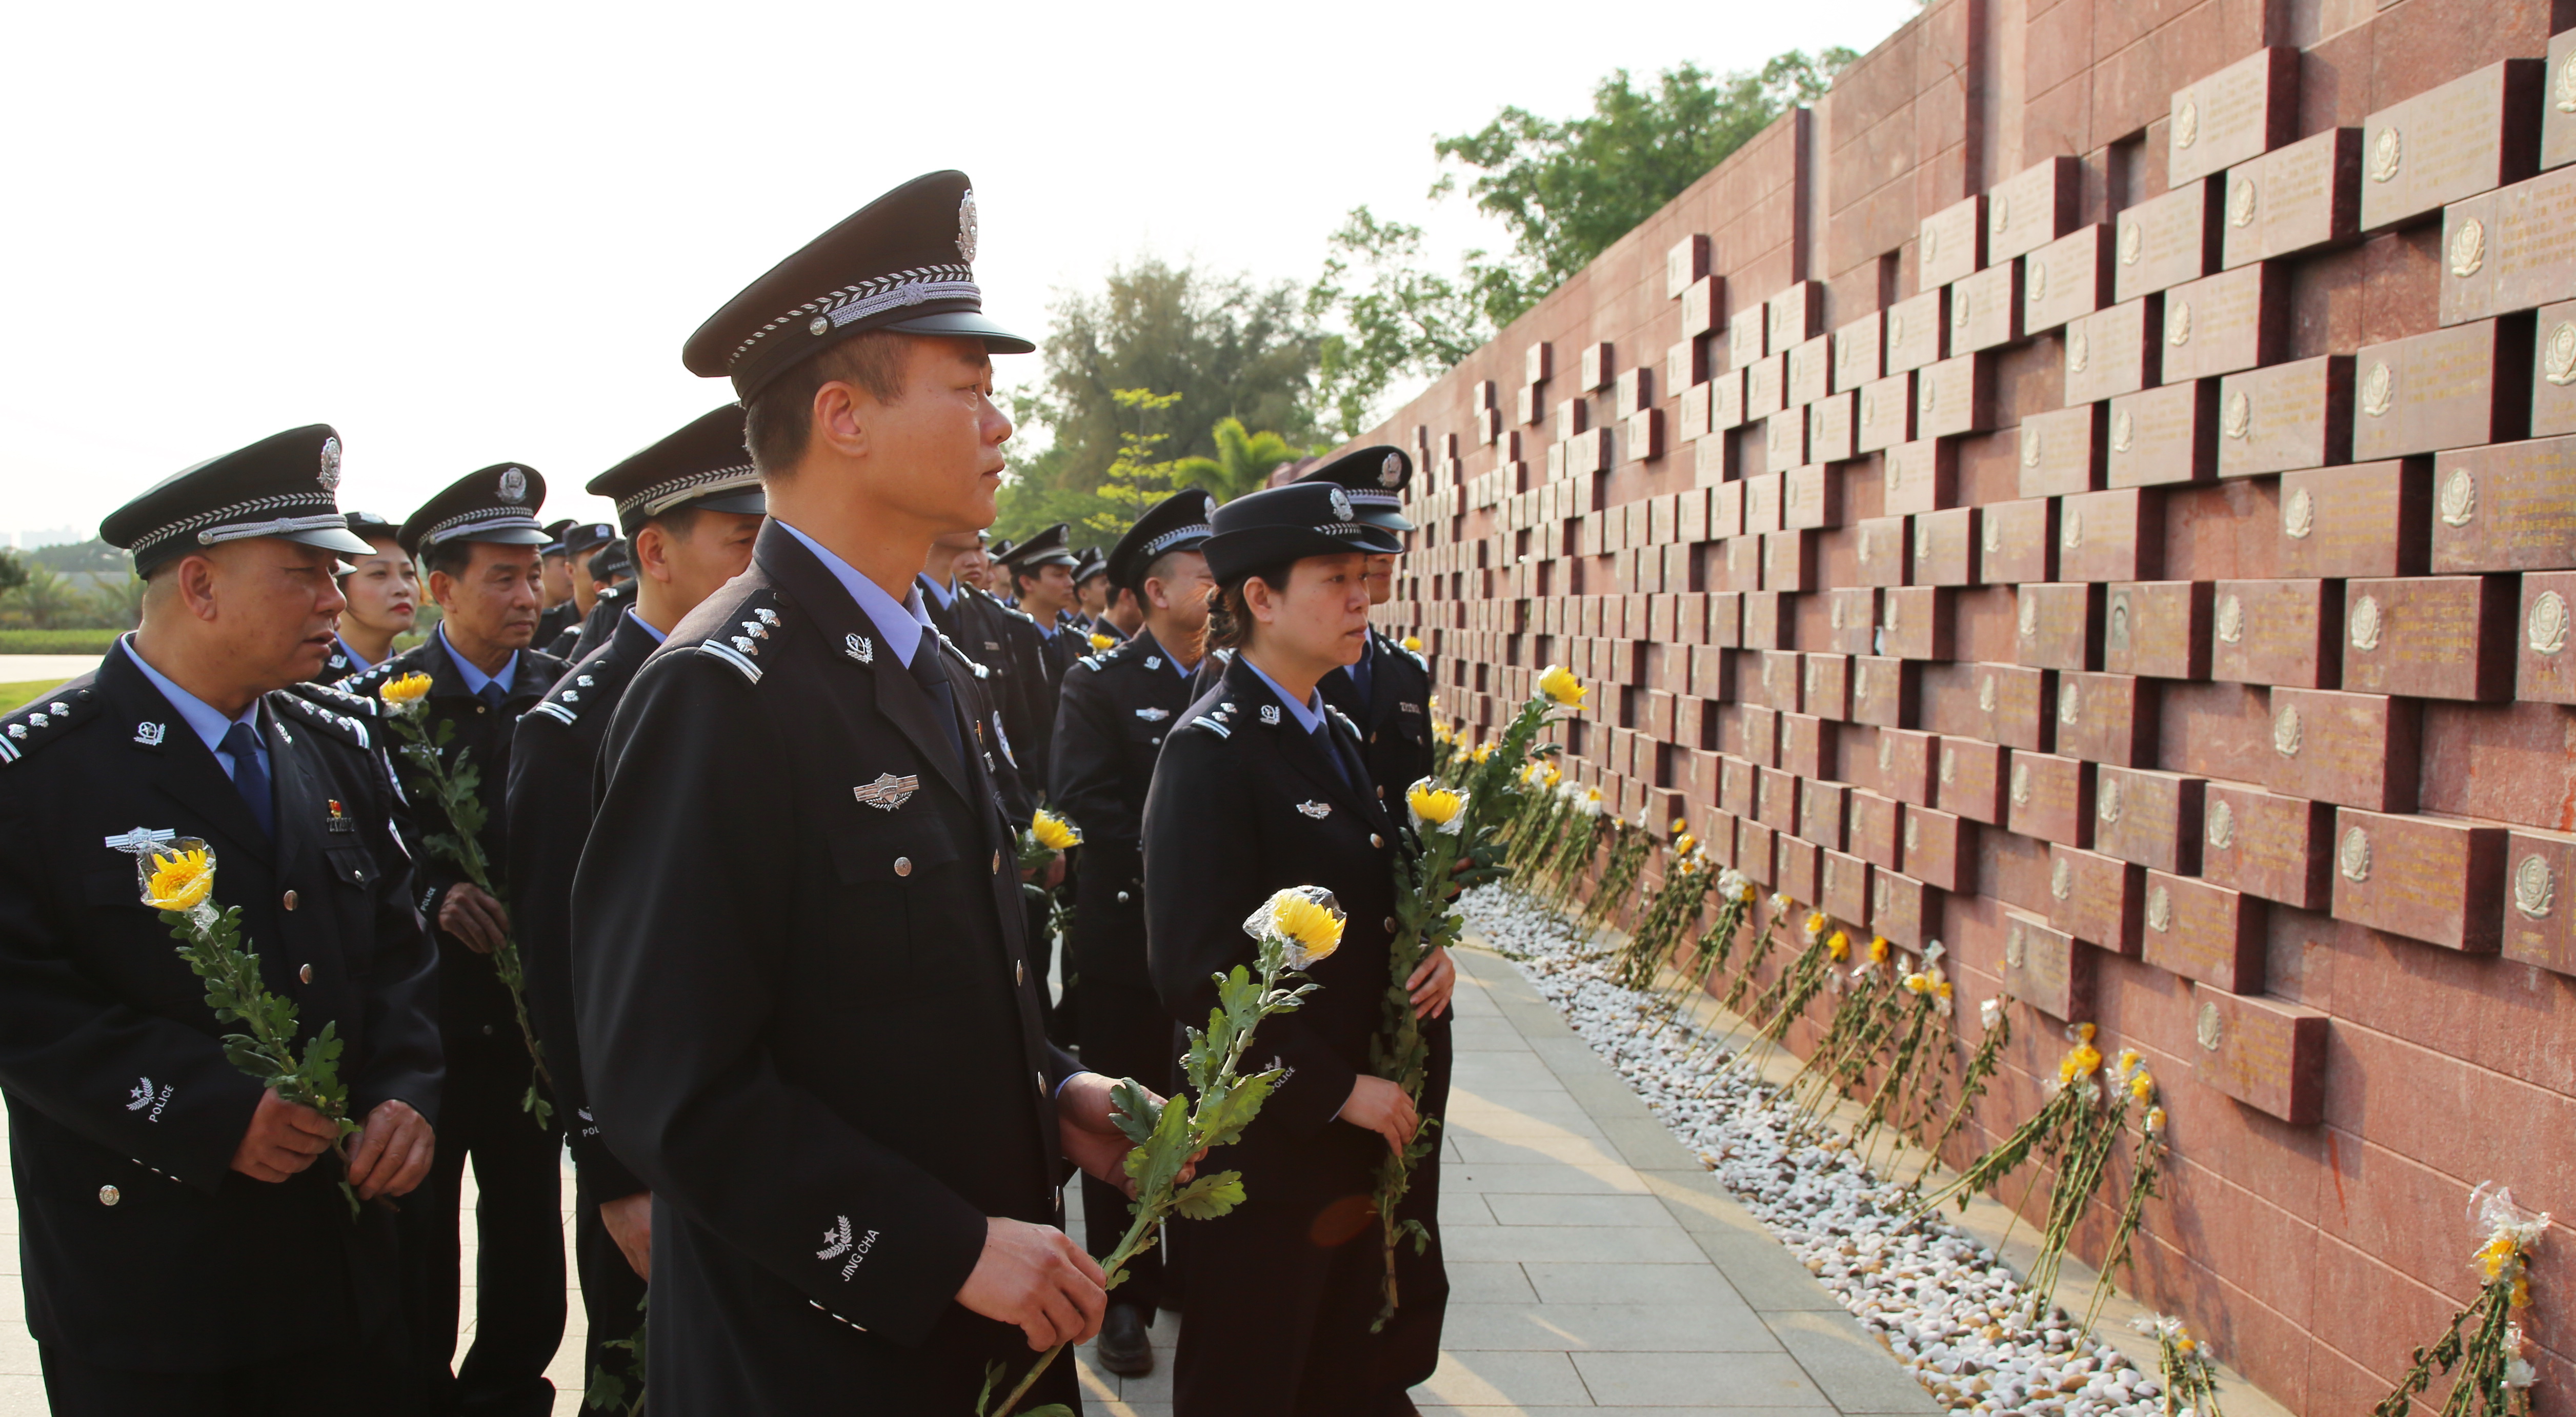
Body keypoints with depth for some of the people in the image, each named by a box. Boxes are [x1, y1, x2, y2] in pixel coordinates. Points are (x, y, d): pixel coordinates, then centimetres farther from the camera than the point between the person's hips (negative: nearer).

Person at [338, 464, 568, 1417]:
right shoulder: (381, 702, -5)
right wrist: (433, 898, -20)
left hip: (531, 1015, 2)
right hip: (423, 1014, -2)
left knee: (528, 1228, 10)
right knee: (418, 1232, 10)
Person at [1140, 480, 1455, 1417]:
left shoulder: (1337, 734, 10)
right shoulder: (1209, 750, -17)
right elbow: (1198, 971, -23)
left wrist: (1429, 951, -1)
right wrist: (1336, 1089, -21)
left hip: (1369, 1127, 8)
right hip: (1273, 1139, -8)